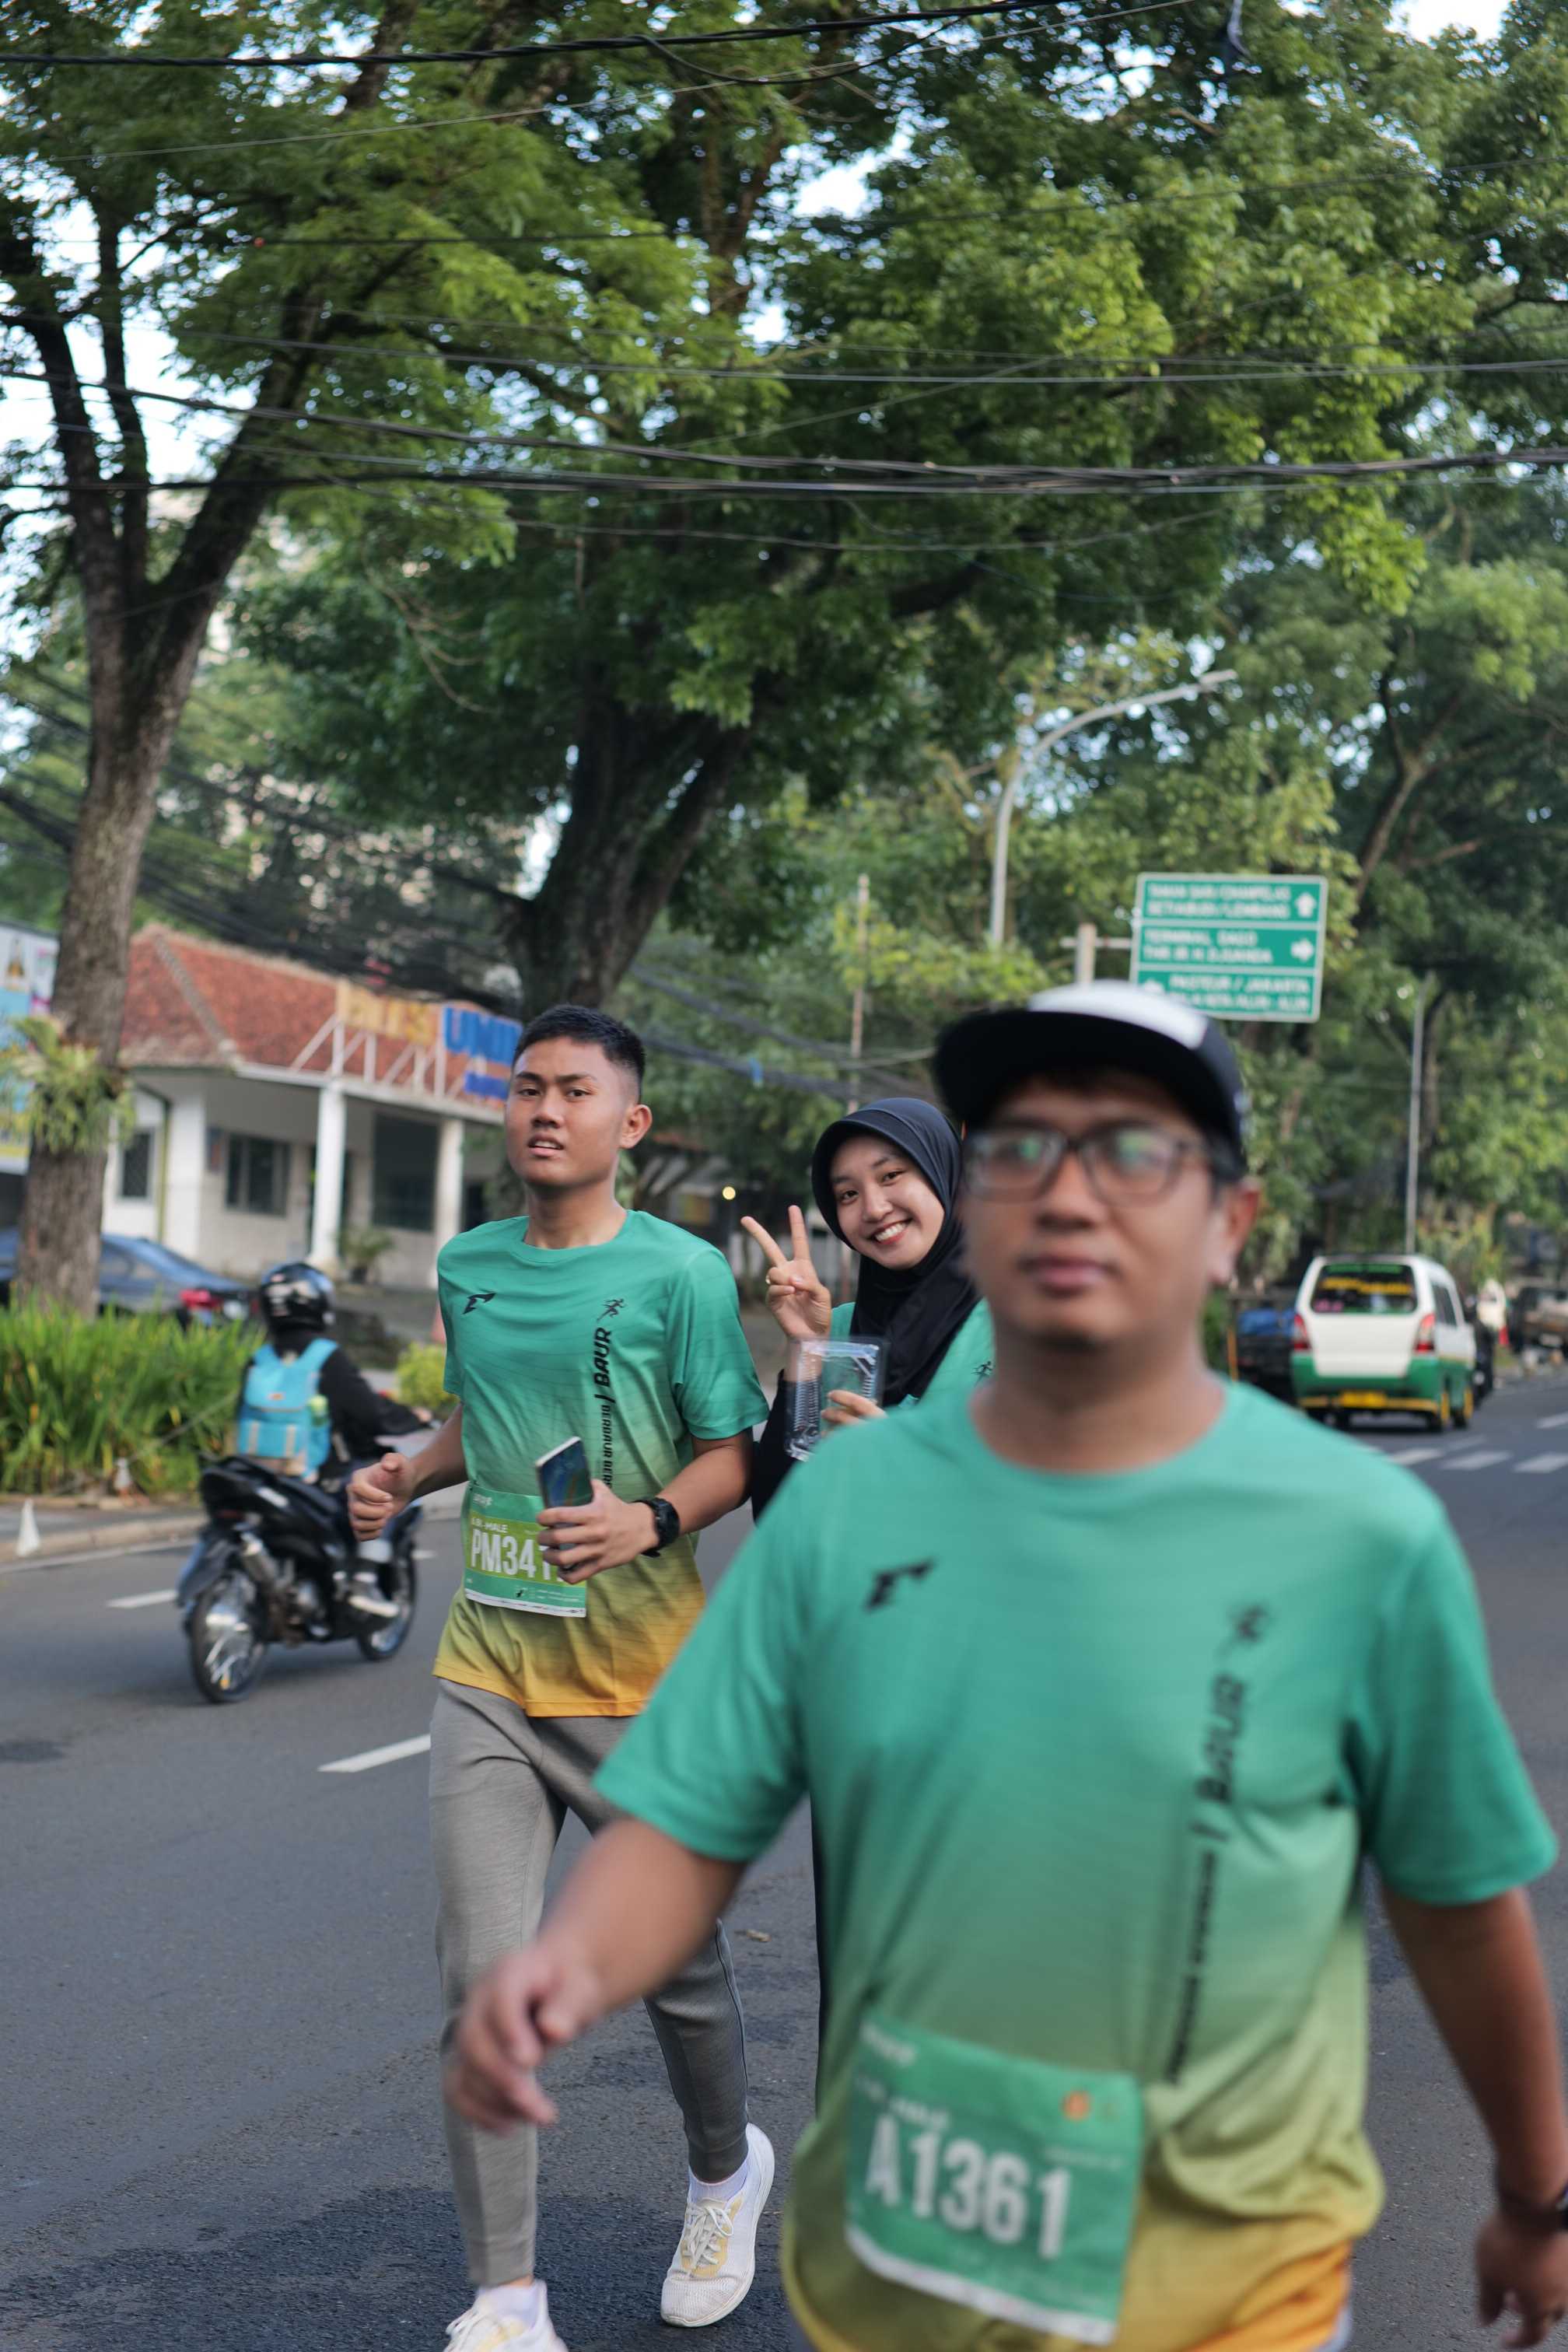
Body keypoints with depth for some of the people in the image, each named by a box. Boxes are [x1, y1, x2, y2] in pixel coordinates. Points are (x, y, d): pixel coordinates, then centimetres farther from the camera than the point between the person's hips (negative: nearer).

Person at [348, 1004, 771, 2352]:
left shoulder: (679, 1272, -7)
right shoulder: (469, 1266, 9)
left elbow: (737, 1453, -6)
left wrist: (654, 1518, -25)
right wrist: (410, 1475, 6)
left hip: (639, 1680, -4)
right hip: (488, 1669, 4)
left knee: (677, 1960, 12)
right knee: (481, 1979, -4)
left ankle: (727, 2170, 43)